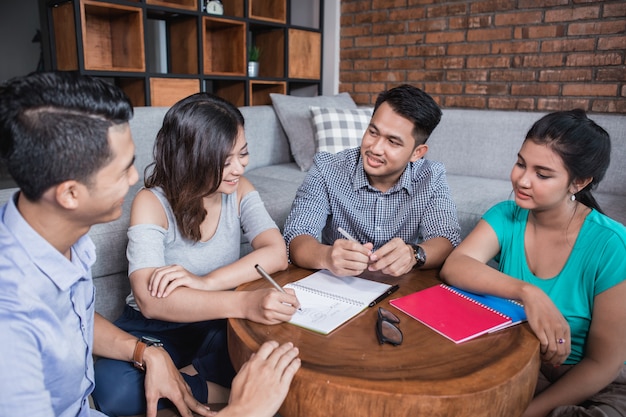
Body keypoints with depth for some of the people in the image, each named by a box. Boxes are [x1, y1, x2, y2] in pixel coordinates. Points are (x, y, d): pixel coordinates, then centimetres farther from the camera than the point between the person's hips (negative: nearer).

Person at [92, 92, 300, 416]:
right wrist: (244, 302, -47)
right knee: (113, 387, -32)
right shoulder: (152, 203, -19)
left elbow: (277, 254, -18)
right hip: (156, 327, -2)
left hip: (217, 323, 3)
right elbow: (151, 301, -32)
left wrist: (206, 282, -32)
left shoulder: (238, 190, -6)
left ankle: (188, 375, -8)